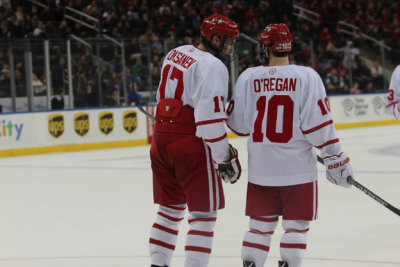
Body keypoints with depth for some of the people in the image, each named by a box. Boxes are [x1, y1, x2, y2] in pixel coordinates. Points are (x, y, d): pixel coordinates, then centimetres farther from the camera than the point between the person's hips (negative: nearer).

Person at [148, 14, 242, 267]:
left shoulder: (175, 54, 13)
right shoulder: (212, 65, -14)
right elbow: (209, 117, -20)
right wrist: (225, 157, -14)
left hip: (162, 140, 8)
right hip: (191, 144, -8)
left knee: (171, 208, 19)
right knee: (204, 214, 0)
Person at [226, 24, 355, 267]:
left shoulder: (248, 77, -2)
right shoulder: (306, 76, -8)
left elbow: (238, 125, 2)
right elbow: (319, 124, -11)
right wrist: (336, 160, -4)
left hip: (260, 169, 3)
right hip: (297, 168, -3)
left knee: (260, 225, 14)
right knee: (296, 226, 7)